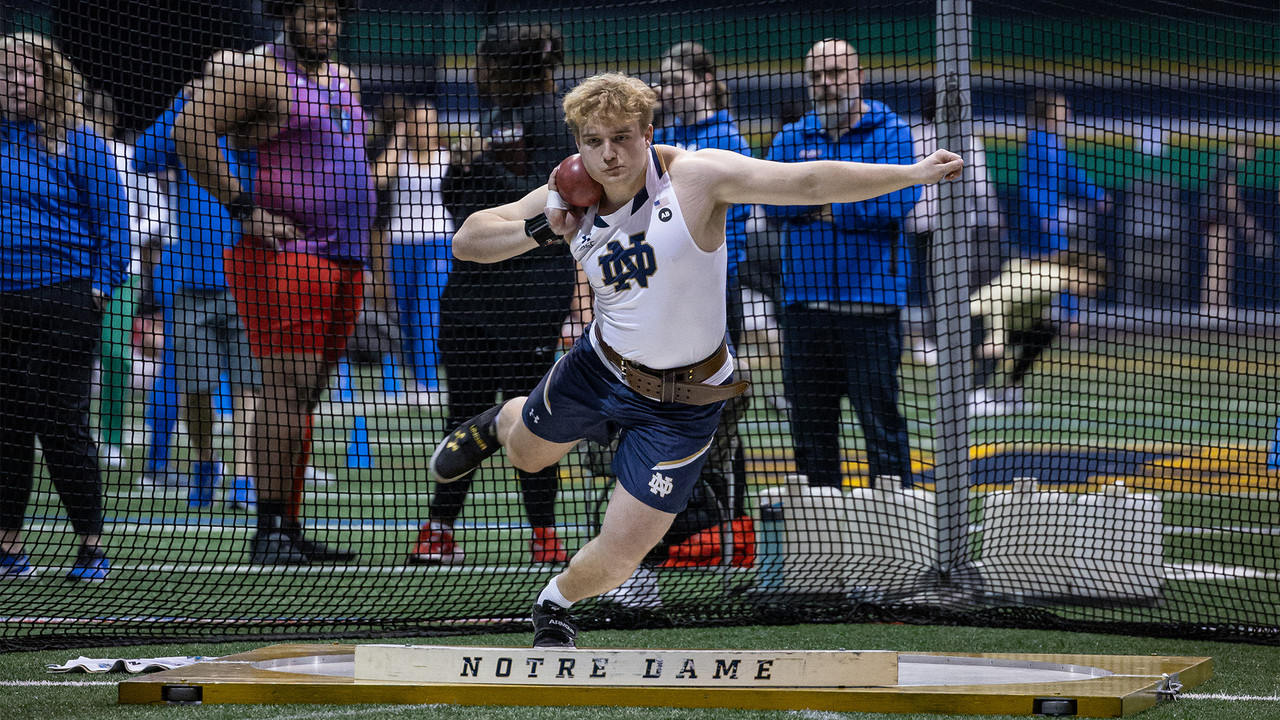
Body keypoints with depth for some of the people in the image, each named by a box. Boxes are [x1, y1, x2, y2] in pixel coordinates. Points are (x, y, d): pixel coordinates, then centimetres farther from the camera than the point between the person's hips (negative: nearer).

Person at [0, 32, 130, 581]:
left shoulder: (78, 144, 1)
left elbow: (112, 222, 1)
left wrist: (98, 289, -8)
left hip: (62, 303, -4)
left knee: (61, 423, -5)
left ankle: (91, 546, 2)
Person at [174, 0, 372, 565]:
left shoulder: (343, 79, 20)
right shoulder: (260, 71, -7)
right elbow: (190, 130, -16)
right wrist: (244, 208, -17)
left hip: (344, 261, 8)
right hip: (284, 258, -8)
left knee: (303, 396, 8)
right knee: (289, 388, -14)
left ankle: (288, 530, 9)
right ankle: (269, 533, -14)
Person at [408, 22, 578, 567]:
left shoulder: (546, 120, -8)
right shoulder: (493, 118, 16)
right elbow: (457, 204, 20)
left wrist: (486, 167, -17)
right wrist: (460, 168, 0)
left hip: (529, 291, -8)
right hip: (471, 283, 8)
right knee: (465, 410, 8)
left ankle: (544, 535, 3)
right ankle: (440, 530, 10)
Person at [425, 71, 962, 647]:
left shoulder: (696, 177, -25)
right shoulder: (571, 197, -10)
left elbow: (808, 182, -31)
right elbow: (467, 240, -4)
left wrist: (913, 173, -38)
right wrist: (543, 232, -22)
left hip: (683, 401, -4)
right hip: (599, 366, 4)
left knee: (621, 552, -3)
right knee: (526, 455, 30)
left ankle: (556, 605, 31)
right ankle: (496, 424, 68)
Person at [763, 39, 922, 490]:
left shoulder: (889, 132, 3)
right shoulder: (791, 138, 14)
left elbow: (896, 200, -12)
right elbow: (773, 200, -1)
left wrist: (830, 209, -5)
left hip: (870, 298, -4)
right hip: (806, 297, 4)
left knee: (878, 412, -7)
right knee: (809, 416, 9)